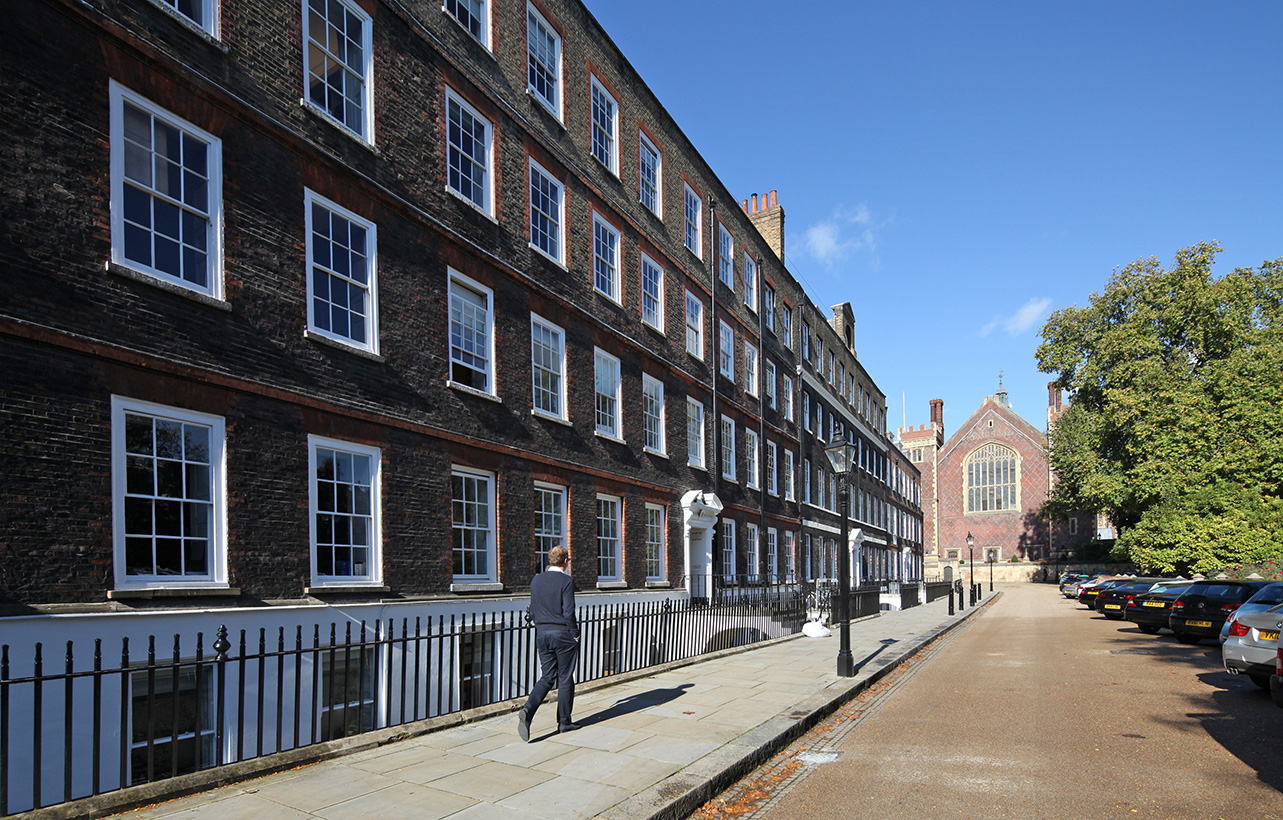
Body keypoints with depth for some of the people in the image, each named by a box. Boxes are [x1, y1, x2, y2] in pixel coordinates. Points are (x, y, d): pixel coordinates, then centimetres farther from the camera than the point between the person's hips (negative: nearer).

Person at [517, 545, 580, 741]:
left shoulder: (536, 580, 6)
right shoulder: (566, 582, -13)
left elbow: (533, 612, 11)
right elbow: (569, 613, -17)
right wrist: (575, 635, -5)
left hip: (542, 634, 5)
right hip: (563, 634, -5)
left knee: (547, 677, 12)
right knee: (565, 678, 7)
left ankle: (527, 711, -9)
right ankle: (564, 722, 15)